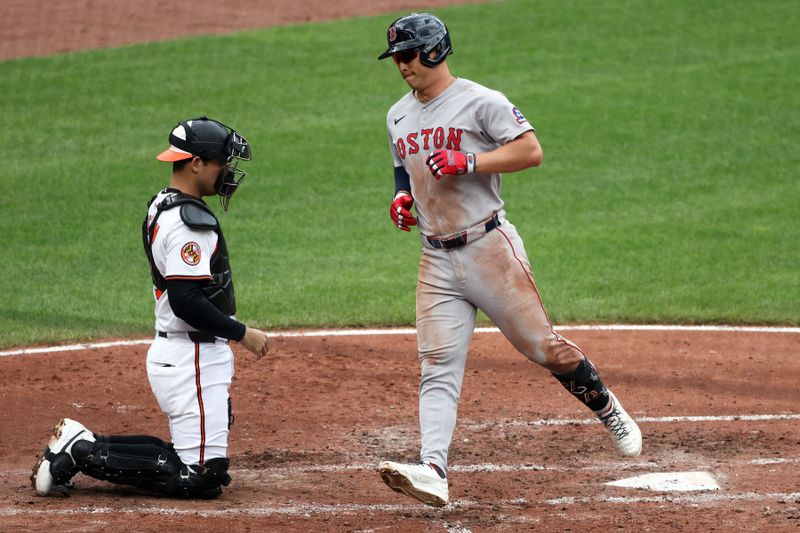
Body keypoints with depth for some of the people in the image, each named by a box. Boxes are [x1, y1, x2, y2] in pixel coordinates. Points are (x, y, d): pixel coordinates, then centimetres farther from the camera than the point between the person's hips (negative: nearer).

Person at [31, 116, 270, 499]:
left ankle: (79, 444, 12)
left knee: (200, 463, 15)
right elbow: (186, 301, -26)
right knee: (200, 478, -10)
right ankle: (85, 452, -8)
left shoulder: (161, 207, 14)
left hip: (169, 350, 11)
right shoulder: (189, 221, -19)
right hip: (193, 361, -11)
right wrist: (242, 334, -16)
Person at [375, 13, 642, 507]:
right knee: (438, 368, -8)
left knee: (543, 346, 0)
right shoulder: (399, 116, 14)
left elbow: (531, 151, -14)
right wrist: (401, 197, 7)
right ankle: (433, 471, -19)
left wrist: (469, 161, -20)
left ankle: (610, 411, 24)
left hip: (489, 247, -5)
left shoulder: (480, 101, -7)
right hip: (437, 259, 5)